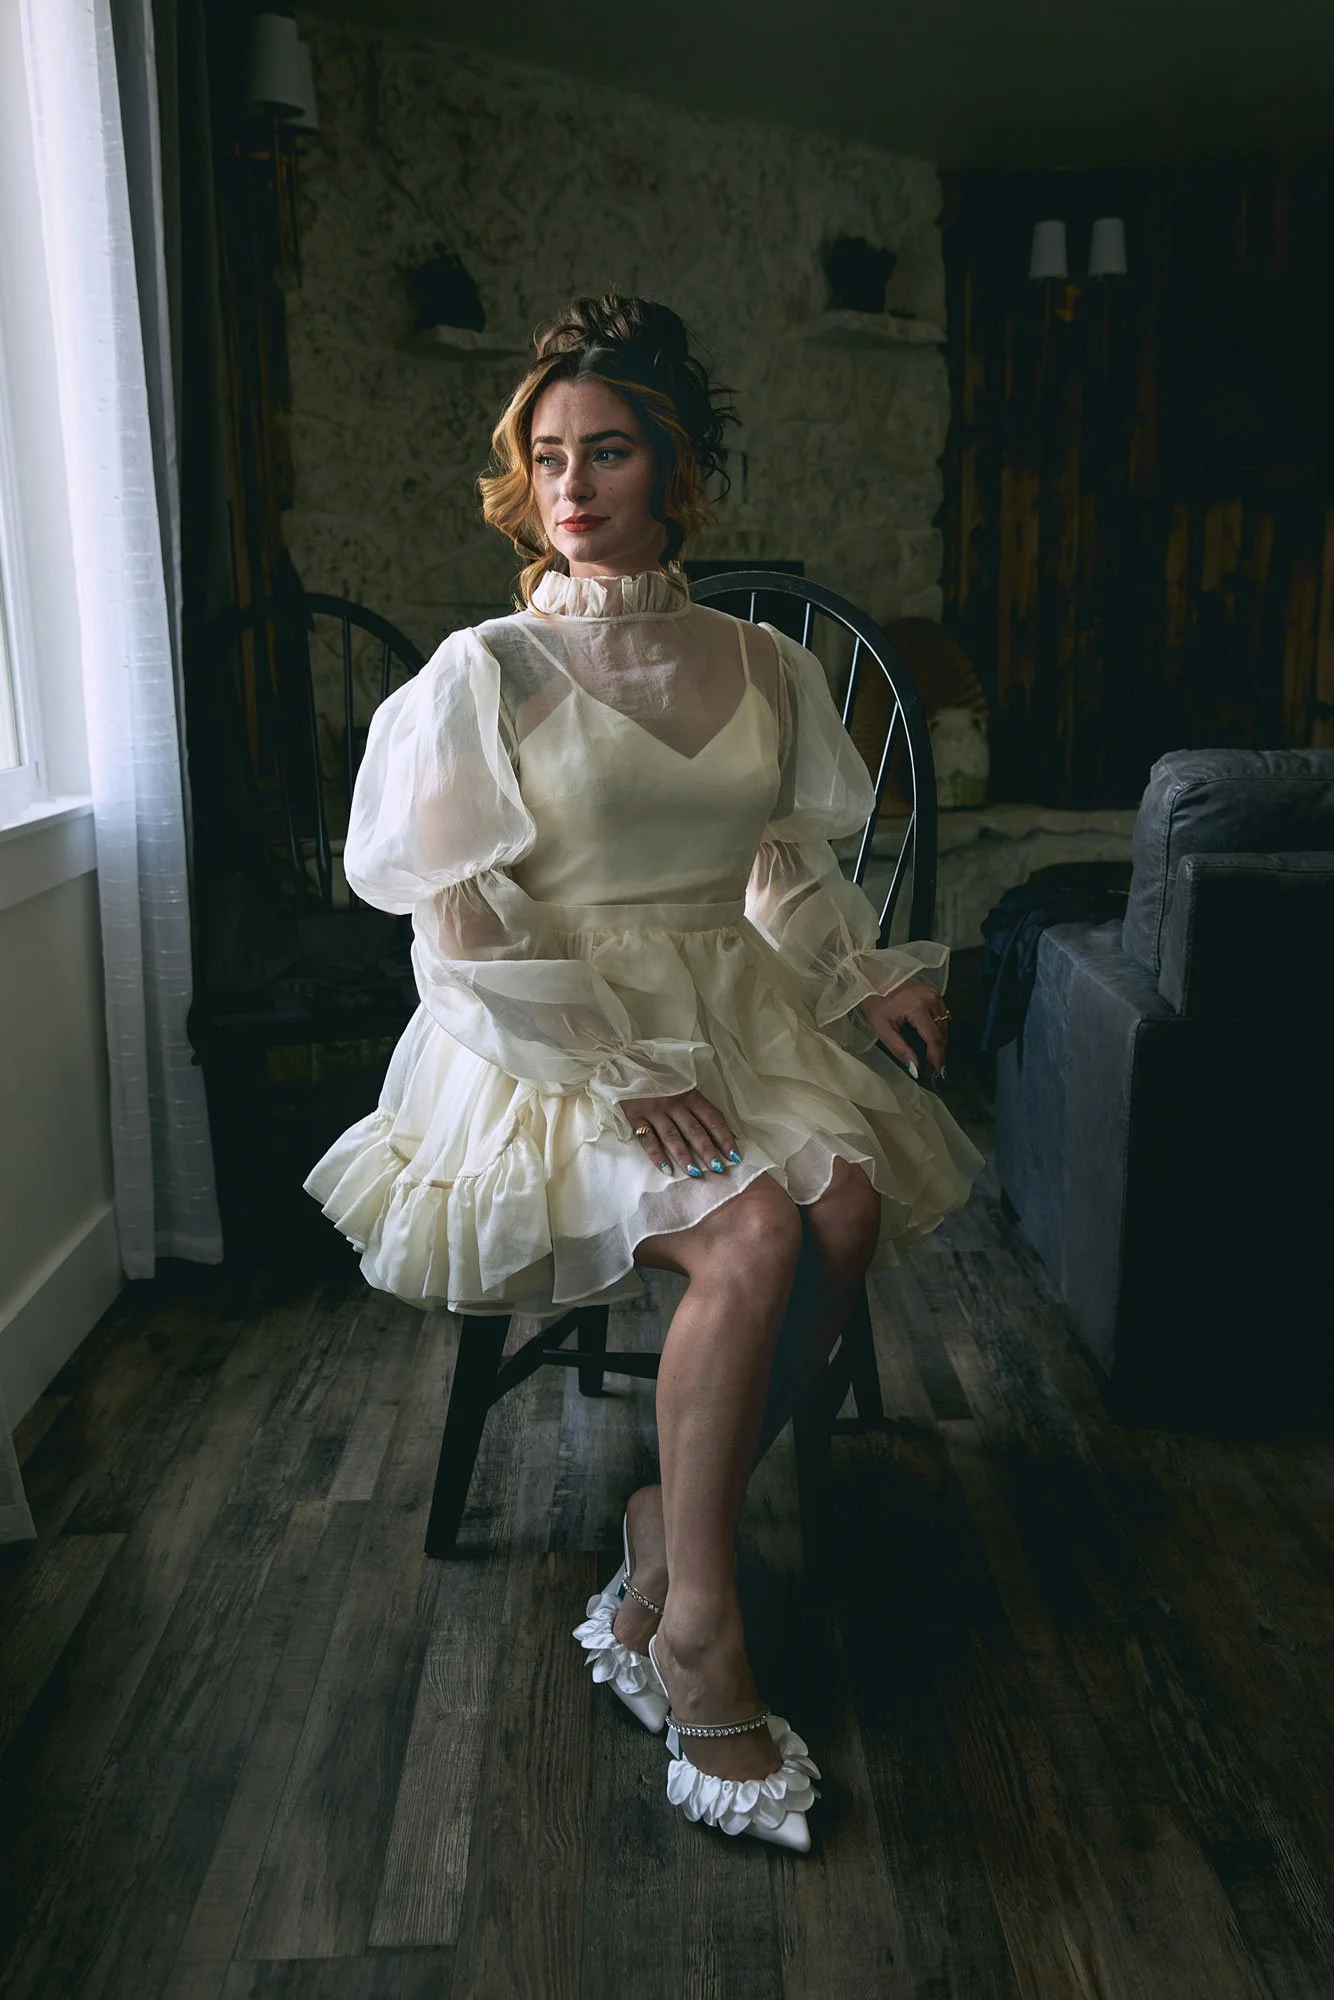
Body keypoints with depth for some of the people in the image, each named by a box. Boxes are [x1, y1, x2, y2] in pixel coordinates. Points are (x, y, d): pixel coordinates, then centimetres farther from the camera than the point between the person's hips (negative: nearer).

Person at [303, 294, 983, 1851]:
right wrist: (624, 1069, -17)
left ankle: (658, 1549, -8)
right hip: (550, 1056, -4)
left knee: (855, 1201, -25)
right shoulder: (485, 671, -4)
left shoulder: (763, 667, 10)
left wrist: (869, 976, 1)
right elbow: (460, 934, -9)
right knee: (755, 1235, -29)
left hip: (739, 1021, 5)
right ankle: (696, 1634, -11)